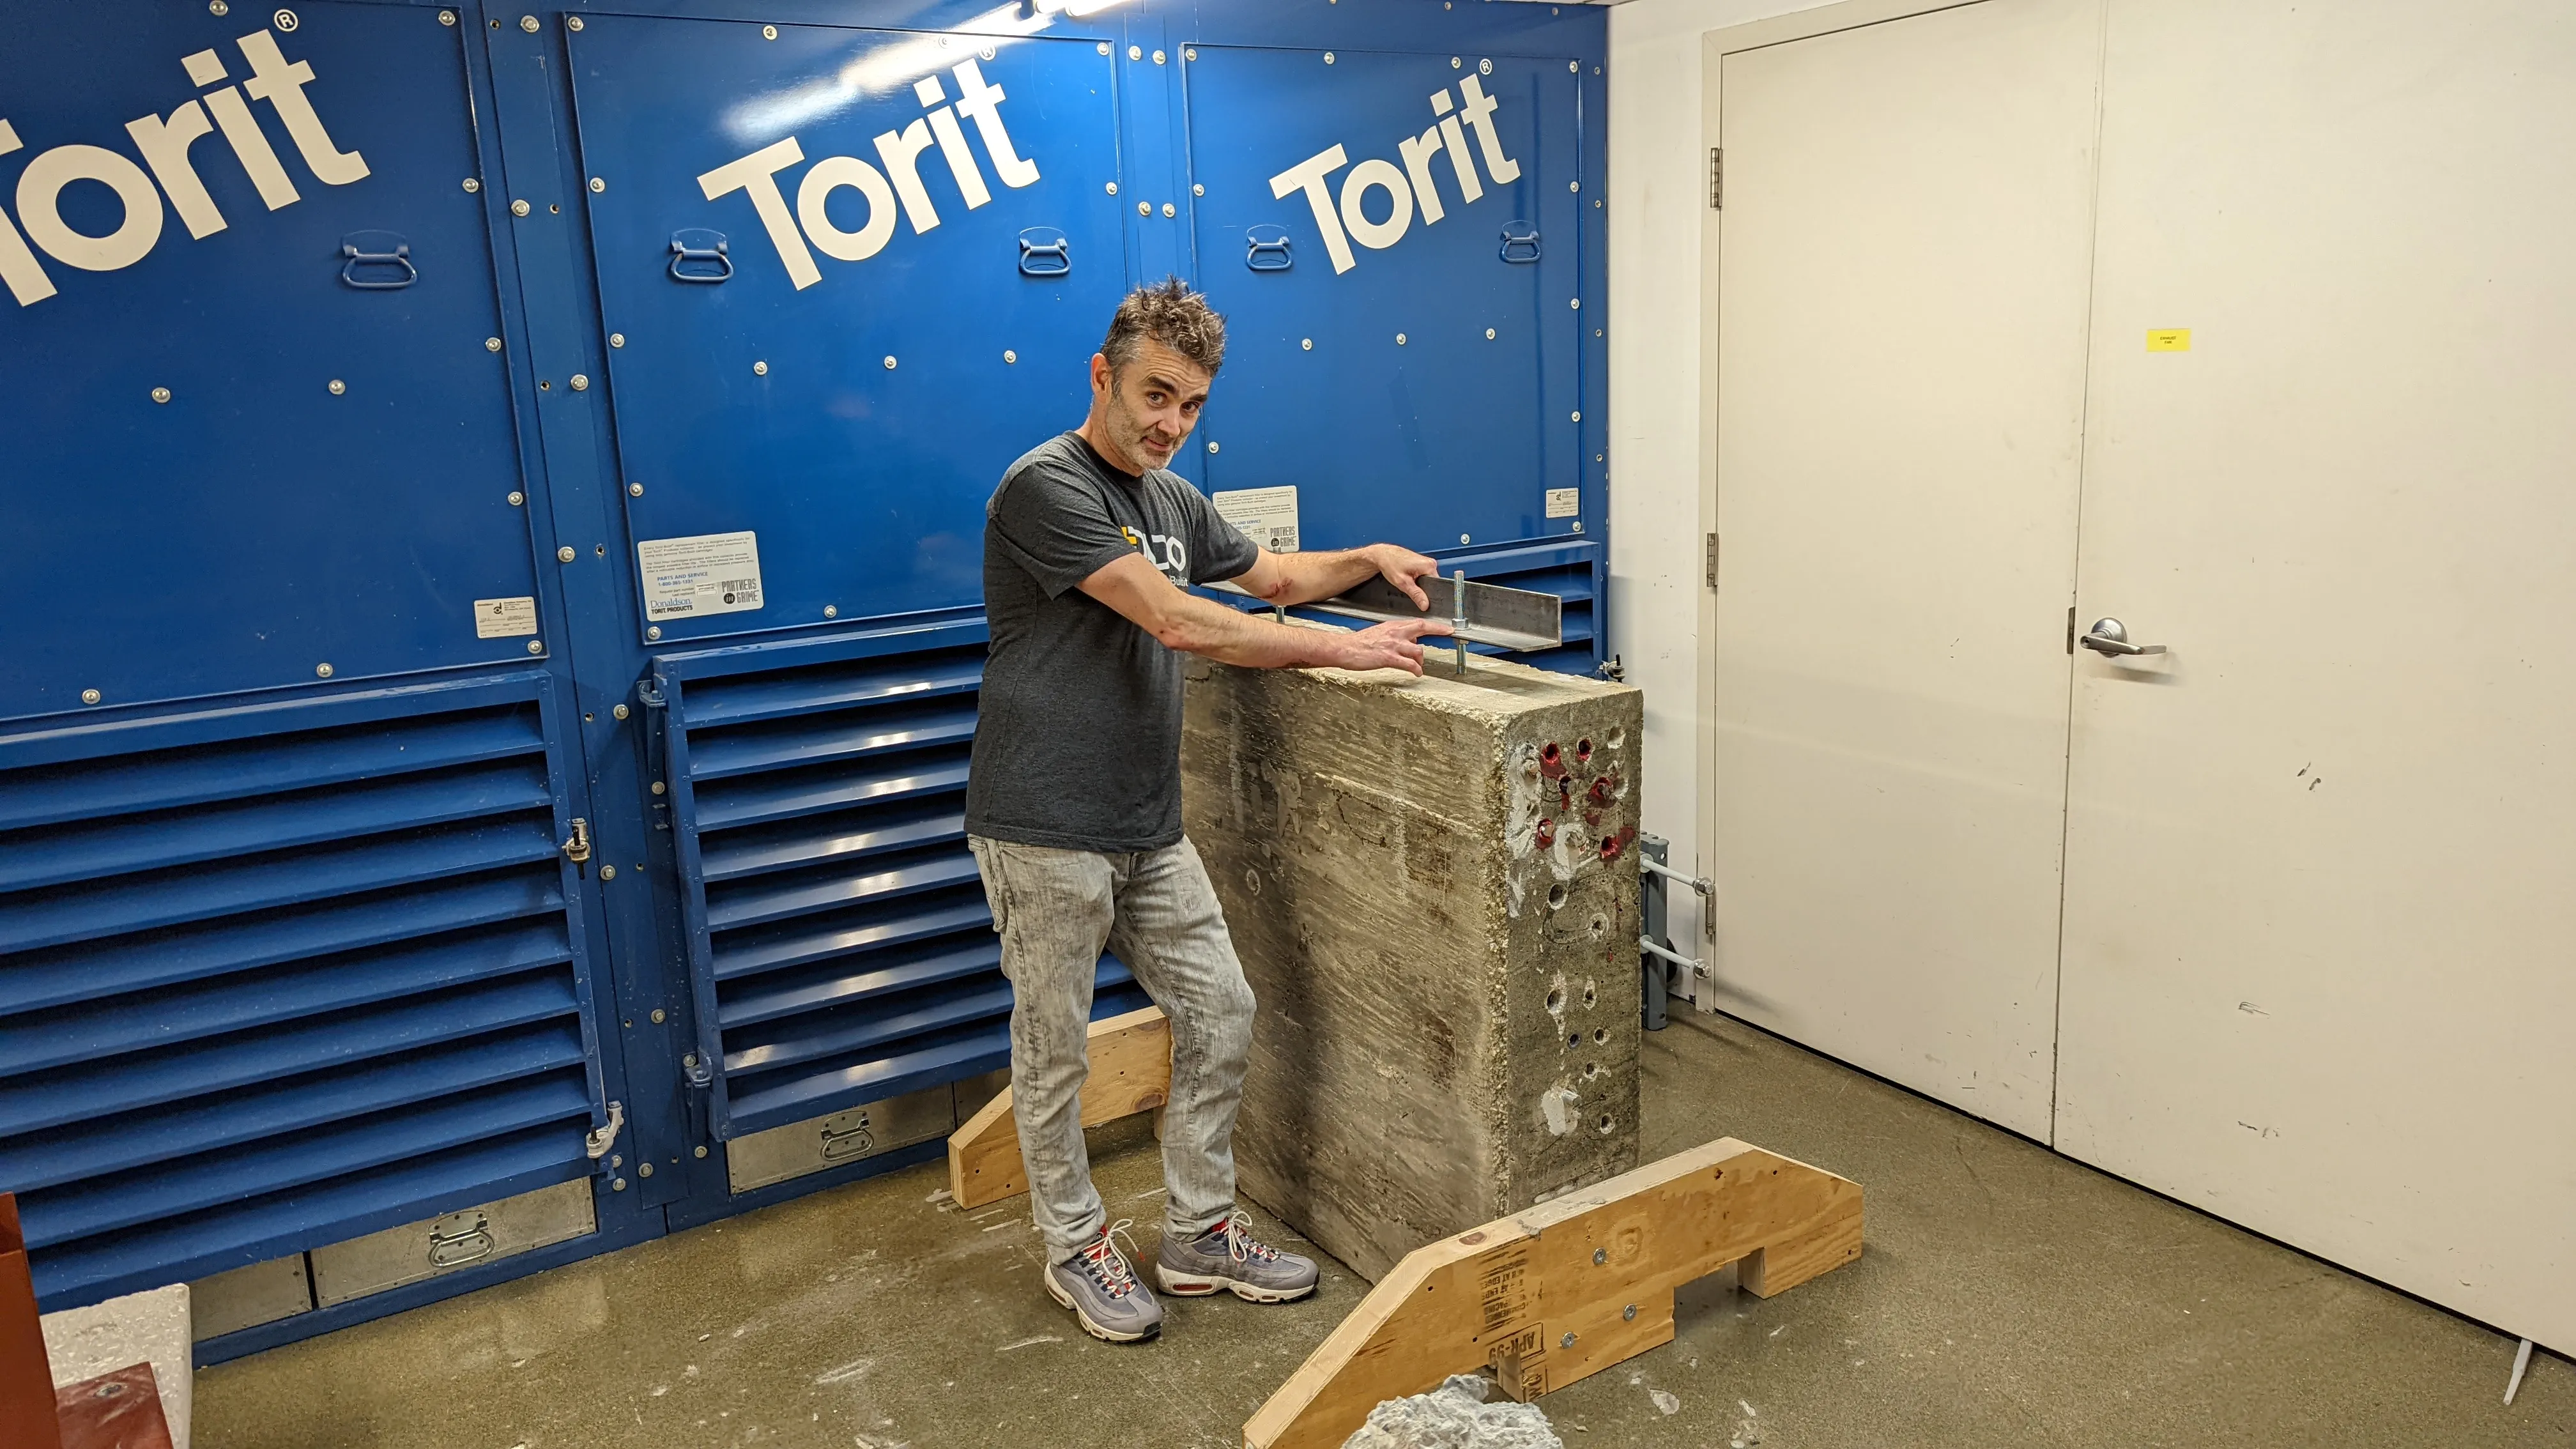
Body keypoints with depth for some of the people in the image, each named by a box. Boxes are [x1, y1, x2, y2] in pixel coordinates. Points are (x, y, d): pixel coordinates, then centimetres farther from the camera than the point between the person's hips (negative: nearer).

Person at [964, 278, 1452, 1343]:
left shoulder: (1172, 498, 12)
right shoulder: (1047, 488, -15)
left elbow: (1273, 575, 28)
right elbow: (1181, 623, -21)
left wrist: (1367, 559, 9)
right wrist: (1344, 650, -17)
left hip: (1149, 830, 8)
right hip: (1045, 831, -8)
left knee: (1220, 1014, 10)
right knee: (1053, 1048, 7)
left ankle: (1199, 1234, 26)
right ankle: (1077, 1248, 27)